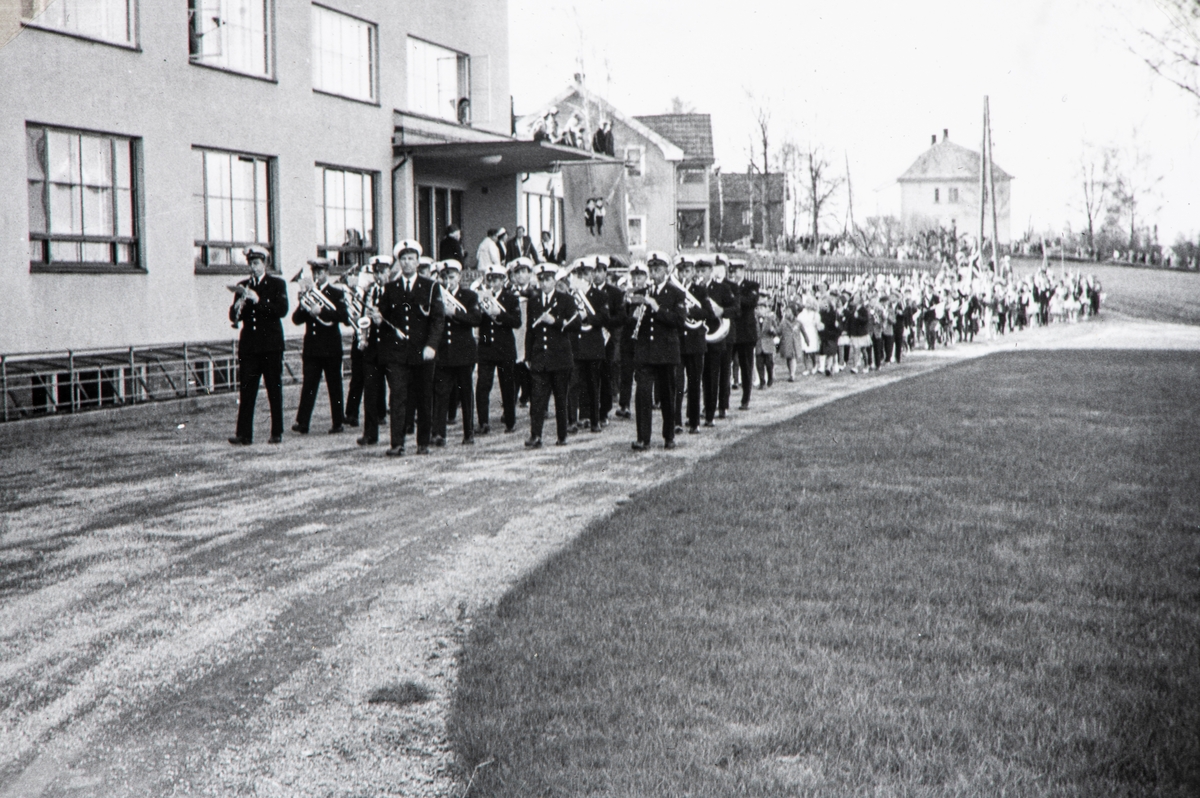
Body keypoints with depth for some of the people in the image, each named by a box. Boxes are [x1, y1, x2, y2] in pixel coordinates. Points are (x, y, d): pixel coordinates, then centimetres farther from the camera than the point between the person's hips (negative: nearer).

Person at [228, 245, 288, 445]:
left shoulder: (277, 284, 3)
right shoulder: (243, 286, 14)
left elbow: (282, 309, -11)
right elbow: (234, 317, 10)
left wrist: (258, 300, -20)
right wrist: (237, 308, -13)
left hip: (271, 345, -3)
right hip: (249, 345, 3)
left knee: (275, 390, 1)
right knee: (246, 391, -3)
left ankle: (277, 433, 7)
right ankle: (244, 434, -5)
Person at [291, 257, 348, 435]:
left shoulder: (336, 294, 2)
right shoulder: (308, 293, 13)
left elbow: (344, 317, -13)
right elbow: (296, 319, 6)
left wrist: (321, 311, -22)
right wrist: (302, 303, -10)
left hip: (331, 348, -3)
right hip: (311, 348, 3)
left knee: (334, 386, 4)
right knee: (308, 386, -6)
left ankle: (337, 423, 10)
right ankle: (302, 423, -12)